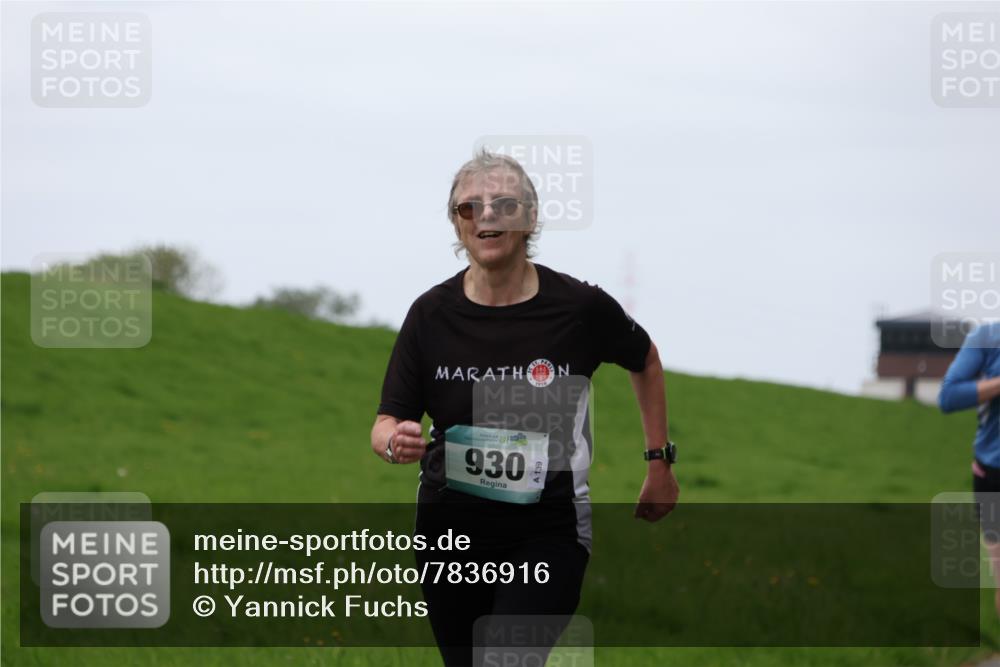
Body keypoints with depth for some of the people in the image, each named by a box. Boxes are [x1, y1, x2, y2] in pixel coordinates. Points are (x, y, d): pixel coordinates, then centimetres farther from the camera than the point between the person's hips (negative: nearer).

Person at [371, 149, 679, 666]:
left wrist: (659, 463, 16)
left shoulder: (581, 307, -7)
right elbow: (386, 423, 0)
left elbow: (645, 361, 14)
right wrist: (396, 443, -24)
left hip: (548, 532, -3)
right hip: (451, 531, 3)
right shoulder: (432, 313, -3)